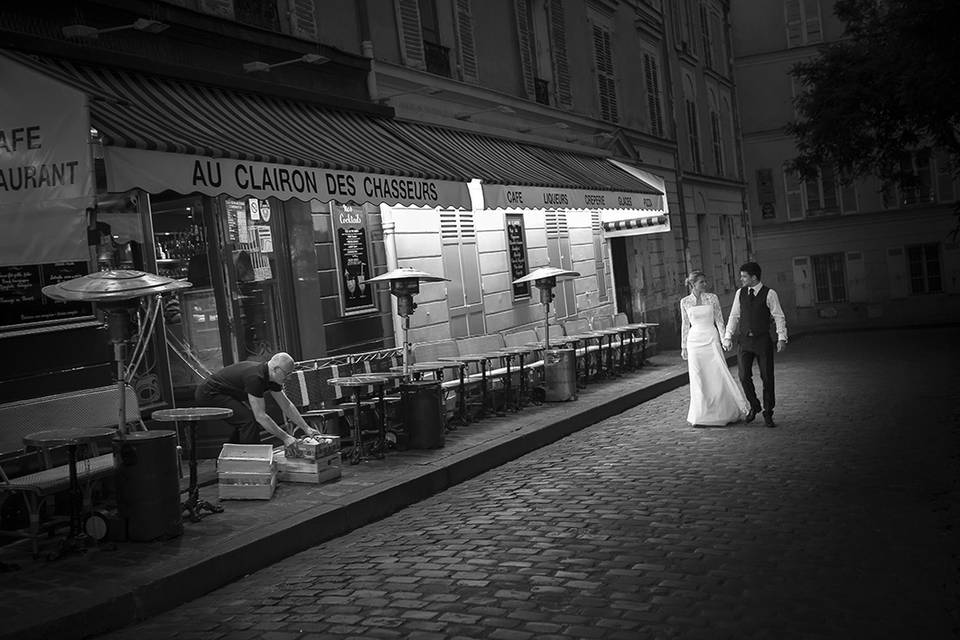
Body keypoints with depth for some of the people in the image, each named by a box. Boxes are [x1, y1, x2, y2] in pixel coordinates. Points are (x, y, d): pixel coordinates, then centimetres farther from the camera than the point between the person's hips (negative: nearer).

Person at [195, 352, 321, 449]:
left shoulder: (271, 378, 1)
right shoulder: (255, 378, -28)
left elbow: (286, 405, 10)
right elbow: (260, 416, -28)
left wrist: (306, 428, 7)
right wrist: (285, 437, -24)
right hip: (208, 393, -10)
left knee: (246, 421, 15)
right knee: (249, 420, -18)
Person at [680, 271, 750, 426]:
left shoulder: (712, 298, 2)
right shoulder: (685, 302, 4)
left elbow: (719, 320, 4)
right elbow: (685, 325, 10)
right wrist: (683, 347, 10)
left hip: (711, 339, -1)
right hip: (694, 340, 1)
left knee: (719, 375, -5)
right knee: (698, 379, 3)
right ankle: (701, 415, 11)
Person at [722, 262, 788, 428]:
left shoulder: (769, 294, -5)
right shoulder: (740, 293, 7)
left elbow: (779, 317, -6)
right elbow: (734, 316, 12)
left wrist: (782, 338, -15)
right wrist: (728, 336, 4)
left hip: (763, 341, -3)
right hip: (745, 341, 3)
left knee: (767, 378, 2)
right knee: (744, 376, -3)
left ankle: (768, 414, 14)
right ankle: (754, 406, 20)